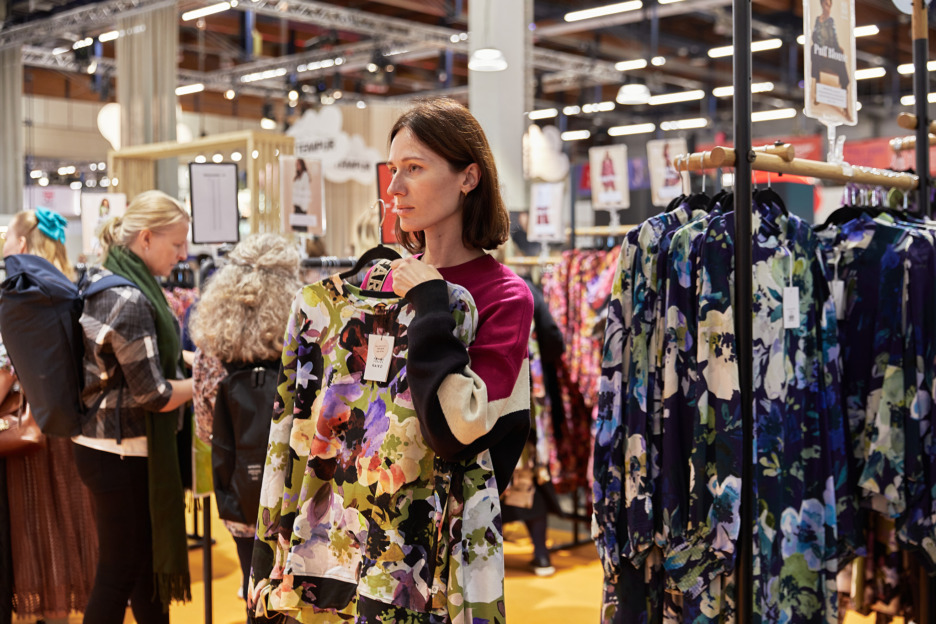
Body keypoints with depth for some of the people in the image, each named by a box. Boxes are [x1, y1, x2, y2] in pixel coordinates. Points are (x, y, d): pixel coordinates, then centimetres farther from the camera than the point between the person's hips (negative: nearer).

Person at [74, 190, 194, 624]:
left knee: (145, 559, 18)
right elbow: (153, 396, -21)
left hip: (97, 440, 10)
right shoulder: (131, 300, -21)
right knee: (118, 572, 2)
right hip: (123, 454, -10)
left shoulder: (100, 285, 9)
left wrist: (186, 362, 13)